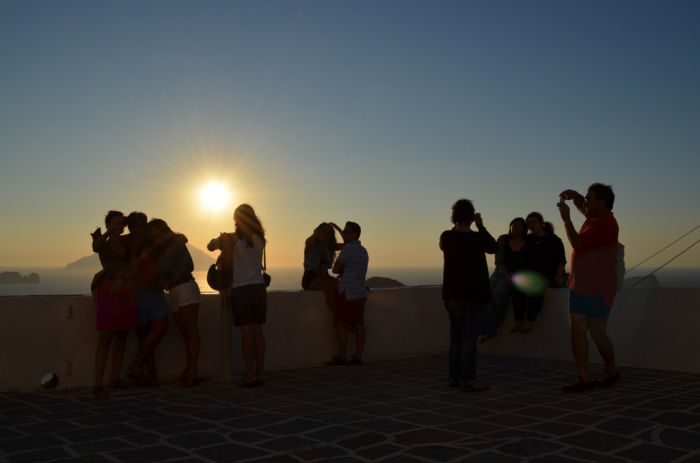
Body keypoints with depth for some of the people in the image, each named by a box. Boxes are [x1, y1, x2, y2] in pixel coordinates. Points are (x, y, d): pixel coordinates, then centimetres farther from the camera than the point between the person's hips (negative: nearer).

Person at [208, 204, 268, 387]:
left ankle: (250, 376, -3)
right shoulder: (259, 239, 7)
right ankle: (259, 374, 10)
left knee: (246, 332, -4)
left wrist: (220, 239, 25)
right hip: (259, 287, 4)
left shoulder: (232, 238, -4)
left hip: (241, 288, -4)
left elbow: (210, 246, 5)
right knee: (258, 331, 6)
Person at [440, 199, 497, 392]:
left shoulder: (446, 237, -1)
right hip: (474, 294, -5)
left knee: (456, 336, 14)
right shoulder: (477, 238, -12)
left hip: (452, 294, 5)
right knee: (469, 337, -4)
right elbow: (493, 247, 8)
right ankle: (468, 380, -3)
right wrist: (481, 226, 13)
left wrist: (457, 227, 19)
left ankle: (454, 377, 18)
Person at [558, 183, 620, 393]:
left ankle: (611, 372, 25)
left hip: (598, 289, -8)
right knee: (578, 330, -1)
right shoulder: (593, 218, 13)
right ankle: (584, 379, 0)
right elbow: (584, 207, 35)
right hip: (579, 285, 8)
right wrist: (575, 196, 13)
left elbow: (578, 244, -21)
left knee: (597, 333, 3)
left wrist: (566, 218, -14)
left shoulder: (606, 223, -15)